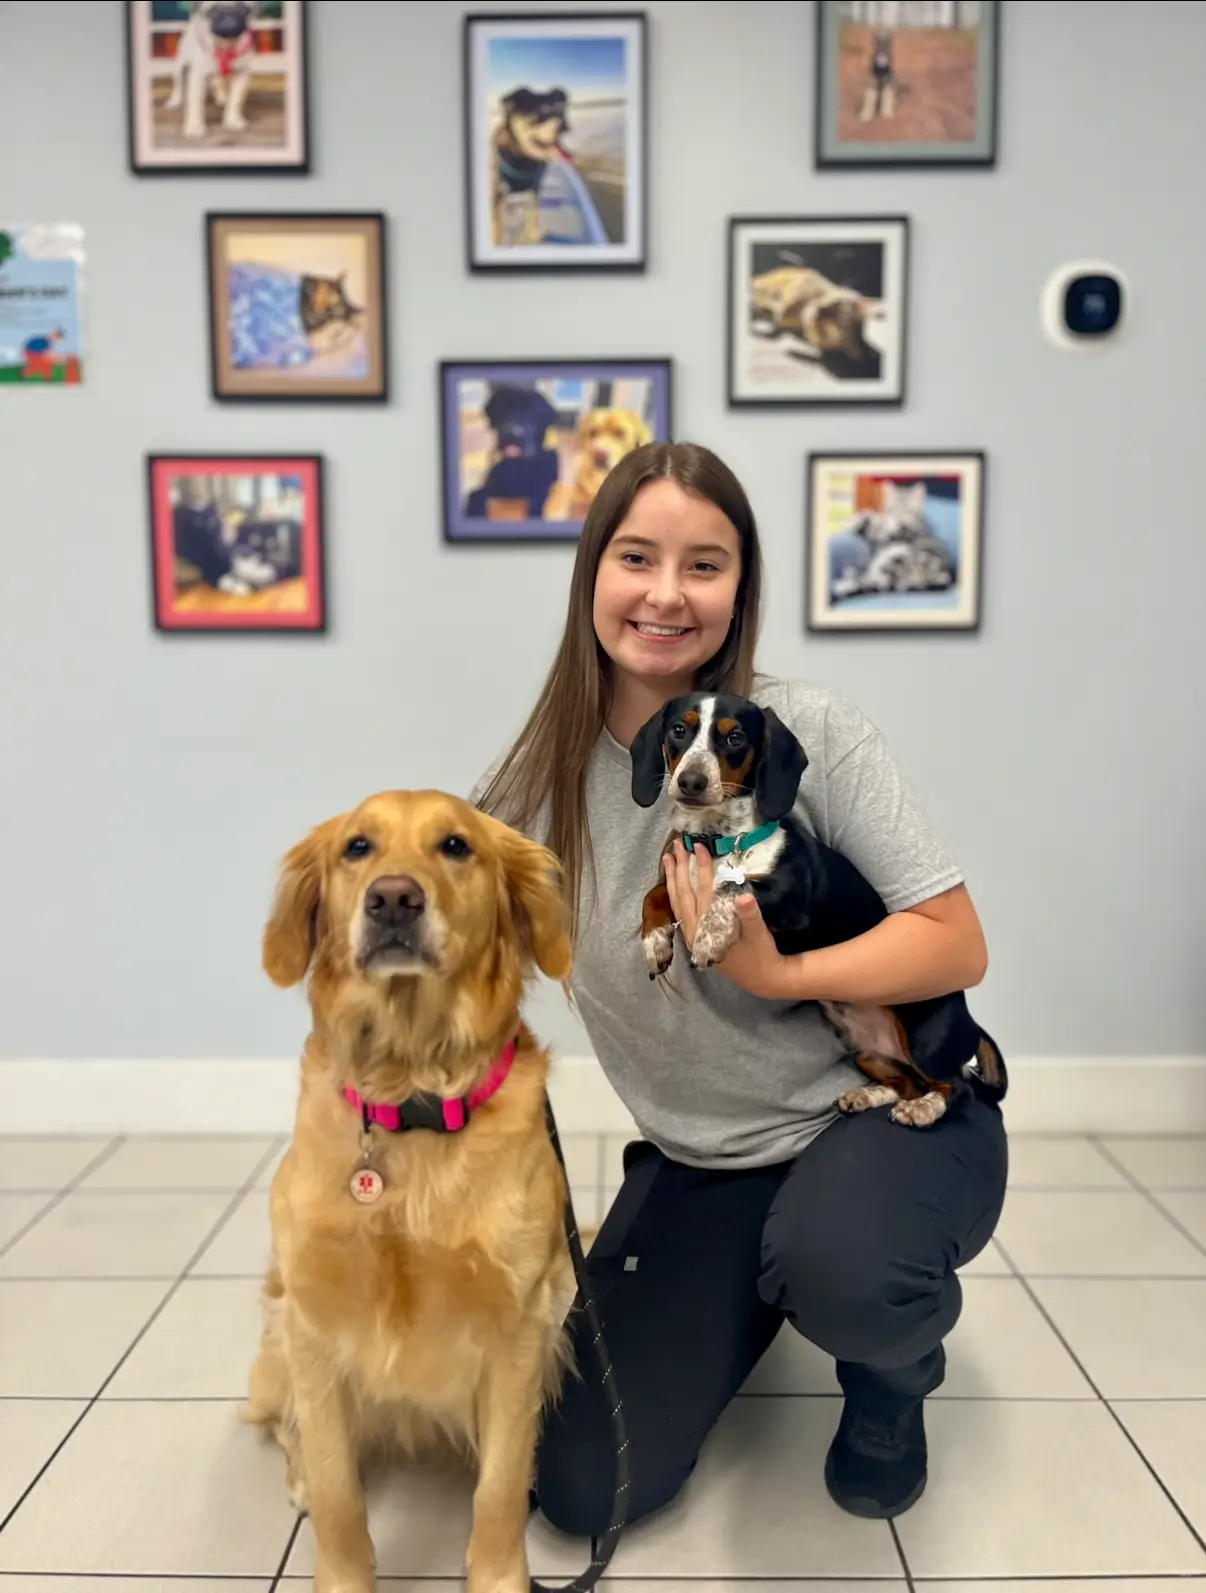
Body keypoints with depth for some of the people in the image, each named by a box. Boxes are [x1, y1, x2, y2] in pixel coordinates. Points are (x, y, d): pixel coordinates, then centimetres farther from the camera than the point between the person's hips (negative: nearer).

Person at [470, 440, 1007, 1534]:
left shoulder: (805, 728, -15)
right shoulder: (541, 782, -7)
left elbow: (958, 946, -14)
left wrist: (778, 976, -27)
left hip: (890, 1106, -3)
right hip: (699, 1164, 4)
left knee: (835, 1269, -38)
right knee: (584, 1488, -2)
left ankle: (892, 1372, 2)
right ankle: (756, 1294, 27)